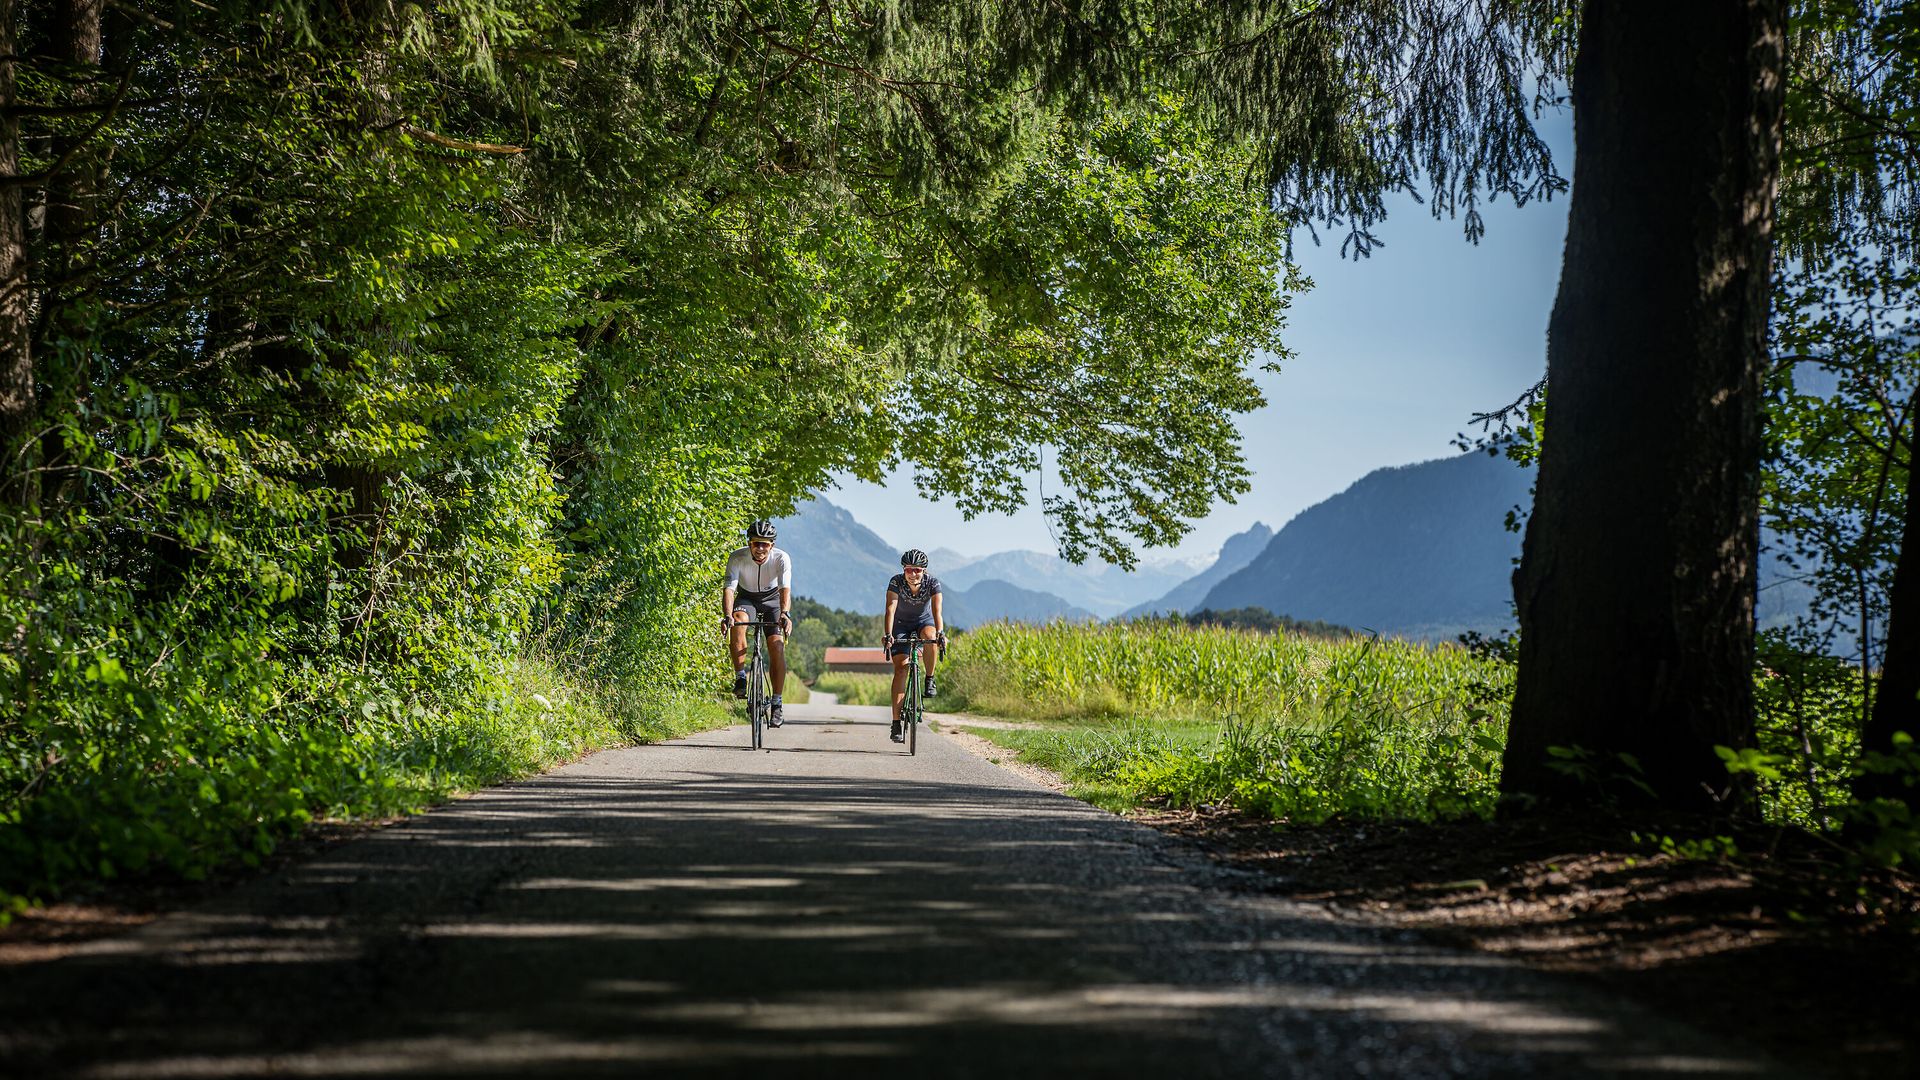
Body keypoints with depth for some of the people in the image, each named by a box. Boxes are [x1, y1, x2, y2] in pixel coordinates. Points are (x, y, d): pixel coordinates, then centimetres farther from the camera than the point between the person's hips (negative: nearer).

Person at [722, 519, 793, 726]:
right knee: (738, 621, -34)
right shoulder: (737, 558, -25)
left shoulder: (781, 558, -26)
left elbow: (785, 589, -38)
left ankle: (777, 704, -8)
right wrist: (727, 615, -52)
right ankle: (740, 677, -28)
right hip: (747, 598, 0)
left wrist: (785, 613, -57)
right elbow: (729, 588, -34)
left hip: (772, 599, 0)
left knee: (777, 646, -16)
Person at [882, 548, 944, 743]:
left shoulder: (932, 583, -23)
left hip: (924, 621, 1)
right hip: (901, 625, -1)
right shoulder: (896, 582, -24)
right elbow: (890, 610, -35)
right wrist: (888, 635, -50)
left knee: (930, 636, -36)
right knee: (900, 668, -16)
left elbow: (936, 611, -34)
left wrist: (940, 633, -52)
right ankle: (897, 723, -18)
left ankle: (930, 680, -13)